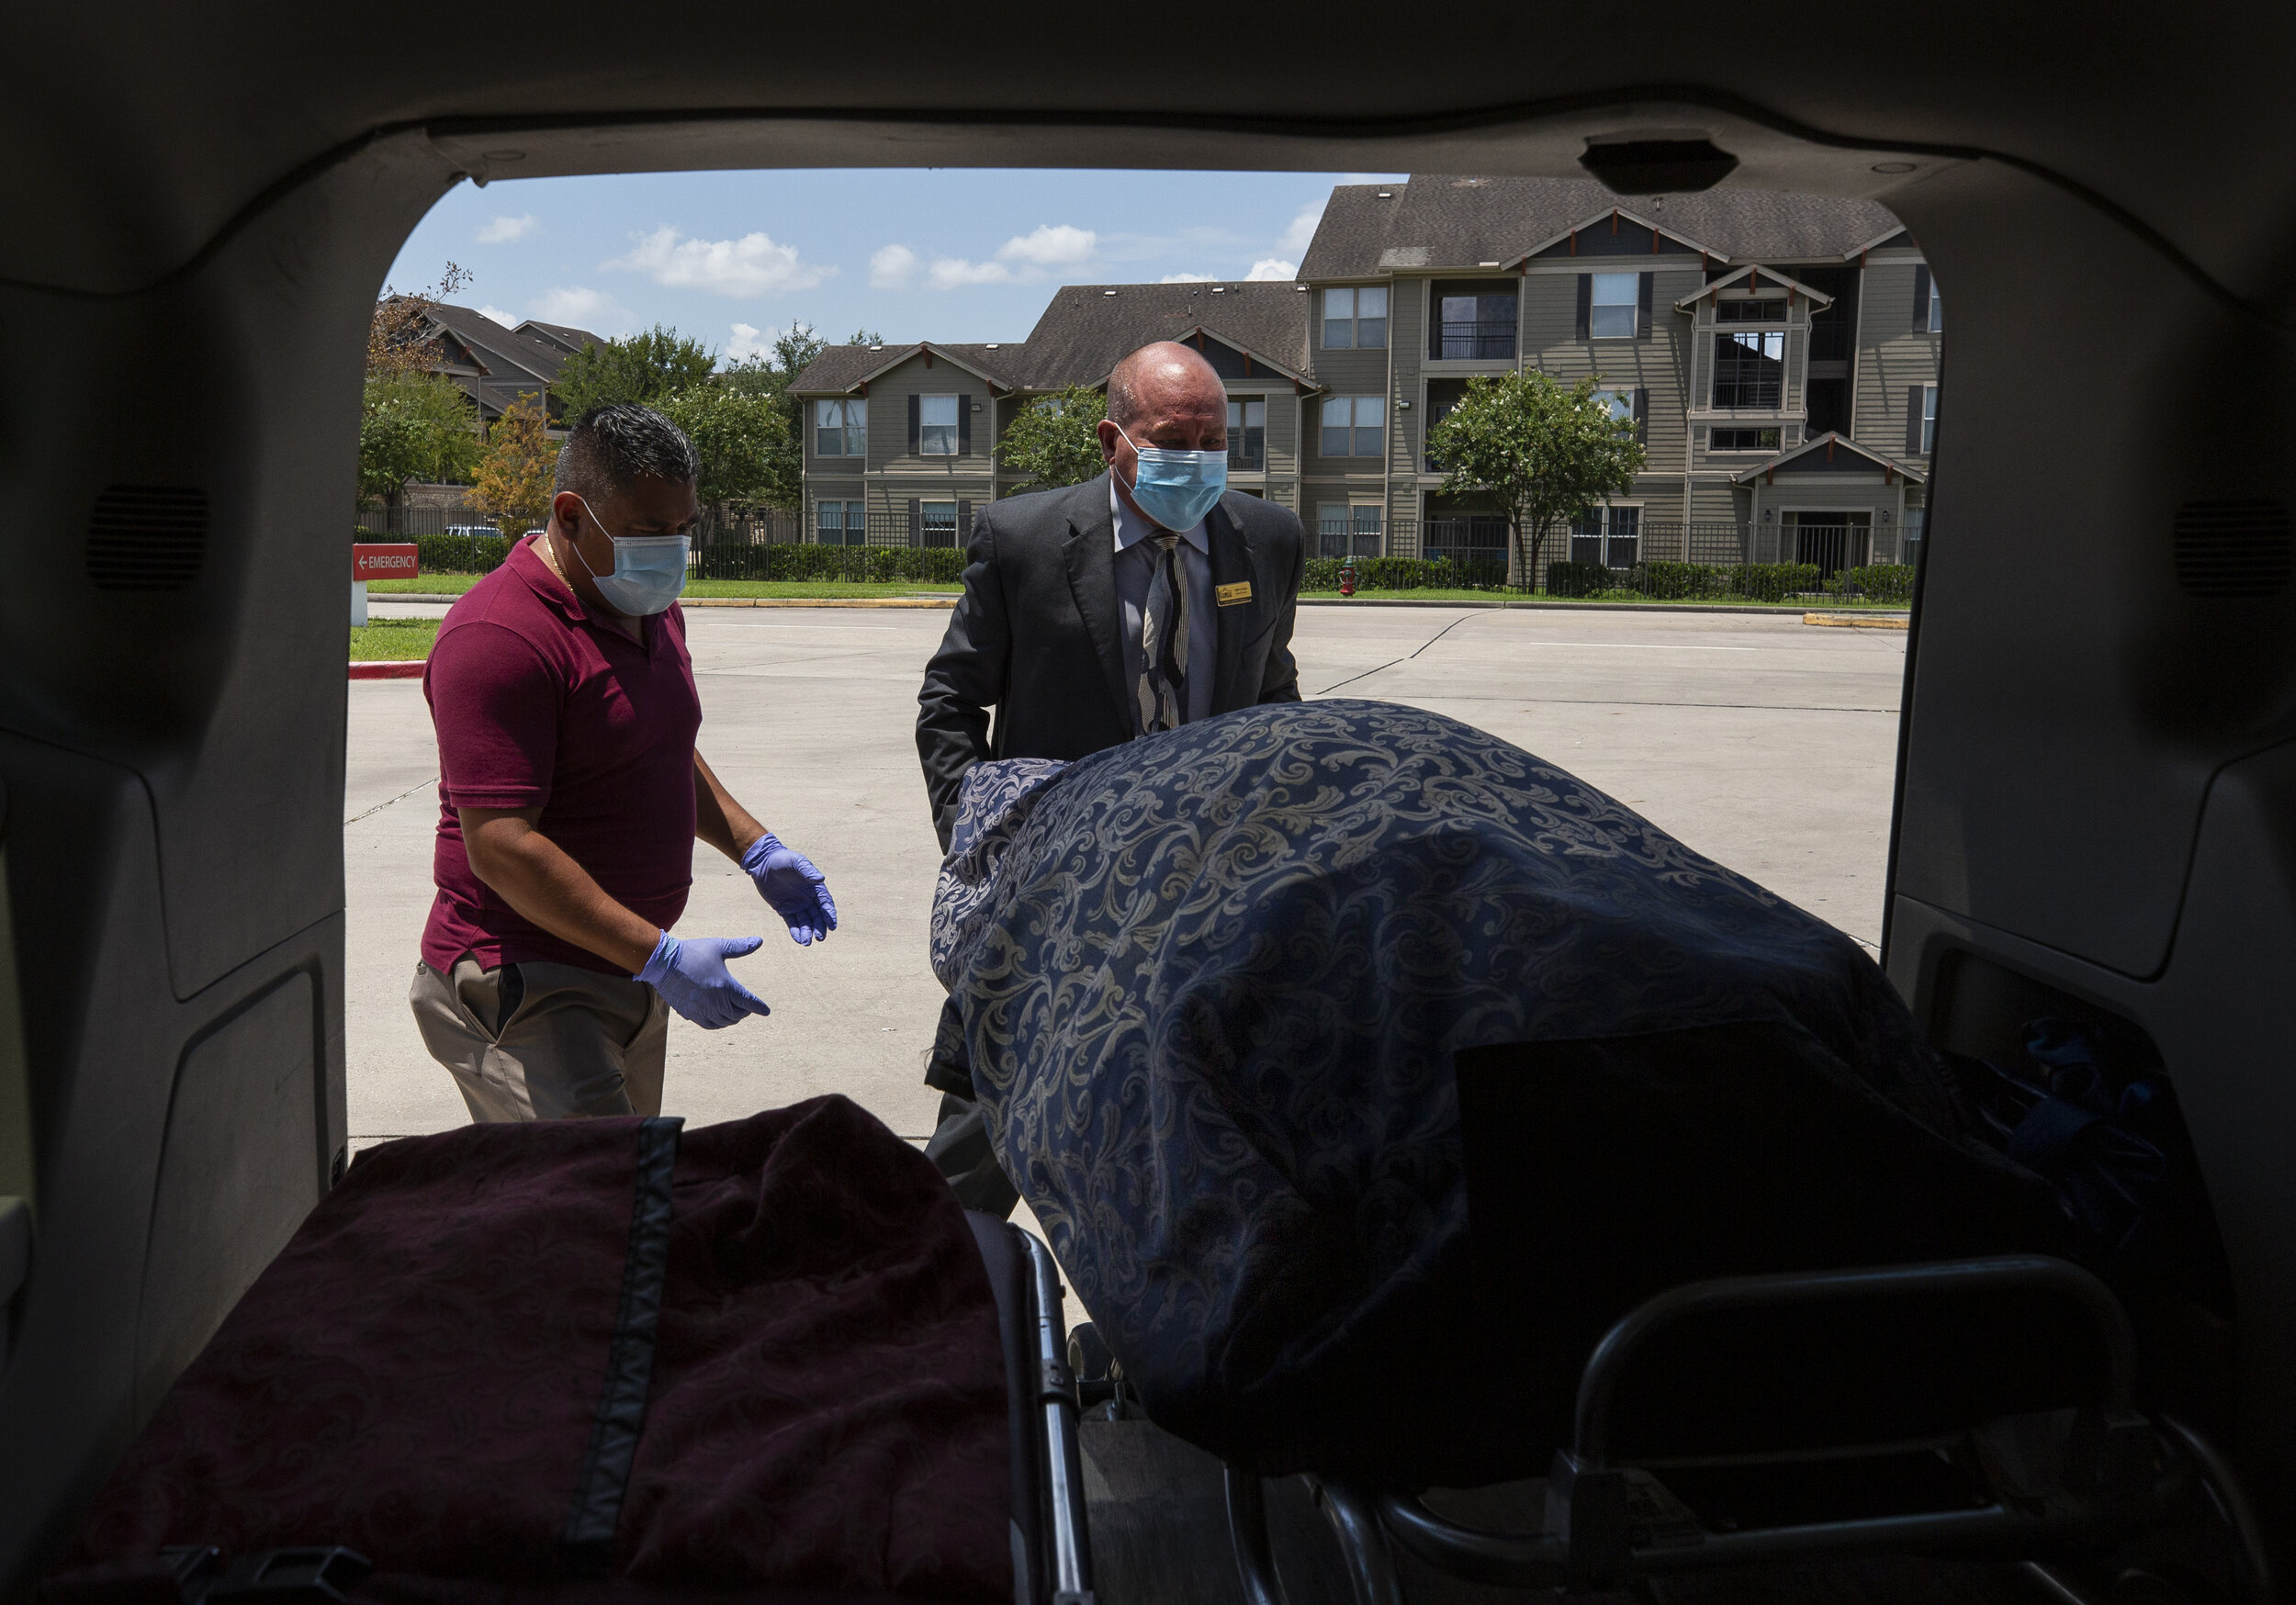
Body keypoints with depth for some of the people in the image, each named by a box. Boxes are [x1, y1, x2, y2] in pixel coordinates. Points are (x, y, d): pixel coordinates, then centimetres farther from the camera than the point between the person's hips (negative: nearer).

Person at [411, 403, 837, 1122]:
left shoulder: (653, 609, 12)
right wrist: (660, 956, -23)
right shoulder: (500, 636, -19)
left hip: (629, 974, 9)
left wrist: (756, 850, 15)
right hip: (522, 989, -9)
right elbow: (501, 848, -23)